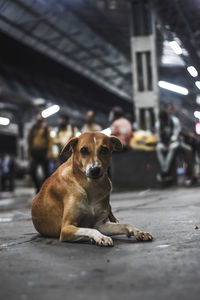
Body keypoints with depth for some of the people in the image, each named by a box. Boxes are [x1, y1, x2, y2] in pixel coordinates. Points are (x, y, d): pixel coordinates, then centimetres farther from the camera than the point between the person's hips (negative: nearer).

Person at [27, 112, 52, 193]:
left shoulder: (46, 128, 4)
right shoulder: (33, 129, 13)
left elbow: (50, 140, -2)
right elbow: (30, 140, 17)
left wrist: (49, 152, -12)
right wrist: (29, 151, 11)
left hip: (43, 152, -3)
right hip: (34, 152, 3)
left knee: (46, 171, 2)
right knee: (32, 170, -9)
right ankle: (38, 187, 7)